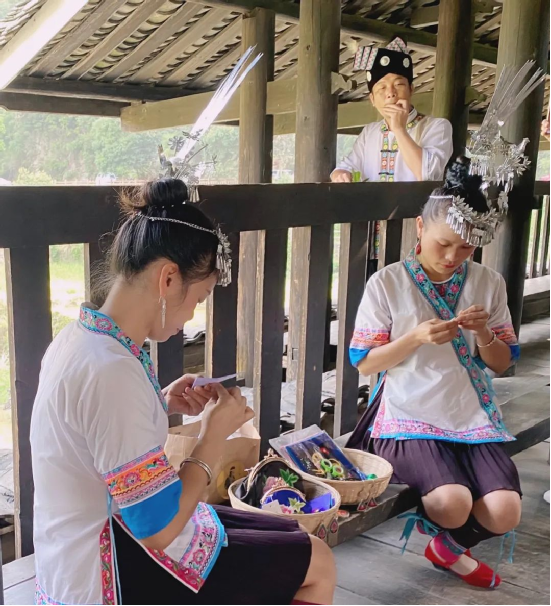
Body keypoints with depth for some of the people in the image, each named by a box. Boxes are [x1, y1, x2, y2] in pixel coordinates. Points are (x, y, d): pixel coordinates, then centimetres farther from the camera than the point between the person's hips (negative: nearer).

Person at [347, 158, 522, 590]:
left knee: (505, 513, -17)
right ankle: (448, 544, 13)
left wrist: (483, 333, -14)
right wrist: (416, 337, -20)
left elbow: (503, 363, 8)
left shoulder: (489, 284, 3)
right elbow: (364, 362, -4)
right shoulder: (388, 284, -6)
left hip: (474, 419, 4)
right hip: (410, 418, -3)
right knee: (453, 503, -27)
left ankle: (451, 548, 19)